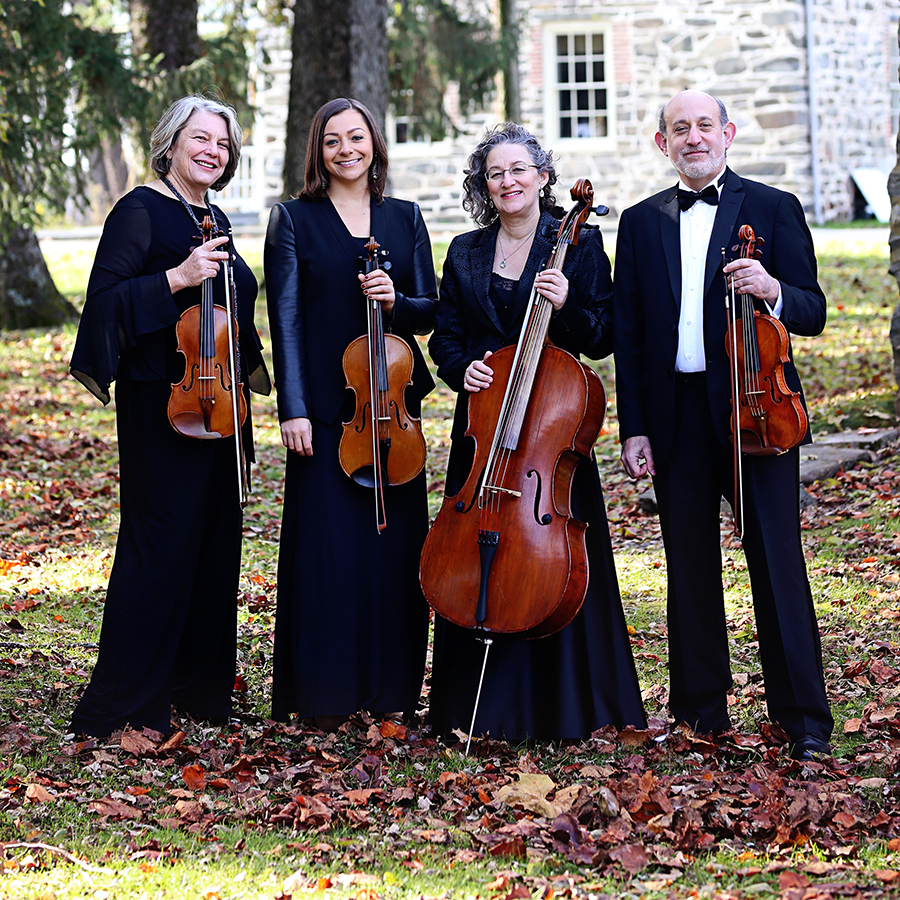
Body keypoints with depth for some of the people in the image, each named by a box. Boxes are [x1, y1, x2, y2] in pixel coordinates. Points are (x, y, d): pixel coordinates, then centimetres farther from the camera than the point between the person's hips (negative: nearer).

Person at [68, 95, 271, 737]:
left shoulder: (214, 219, 16)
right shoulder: (142, 210, -7)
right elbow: (106, 297, -16)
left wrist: (245, 359, 14)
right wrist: (177, 277, -24)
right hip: (162, 399, -8)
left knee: (216, 535, 10)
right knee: (161, 538, -9)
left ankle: (200, 685, 20)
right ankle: (123, 703, -3)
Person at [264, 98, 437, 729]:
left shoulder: (405, 219, 11)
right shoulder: (295, 220, 2)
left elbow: (429, 313, 9)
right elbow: (286, 319, -4)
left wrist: (395, 300, -13)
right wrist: (293, 408, -11)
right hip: (326, 407, -3)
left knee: (395, 540, 5)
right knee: (328, 543, -4)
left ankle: (390, 686, 15)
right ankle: (327, 692, 6)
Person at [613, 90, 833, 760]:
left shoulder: (772, 210, 4)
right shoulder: (641, 224, 12)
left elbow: (813, 313, 0)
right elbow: (628, 335, 11)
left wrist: (773, 291, -21)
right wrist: (633, 428, 4)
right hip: (677, 418, 3)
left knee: (778, 565, -5)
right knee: (691, 570, 9)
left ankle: (805, 719, 1)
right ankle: (702, 711, 19)